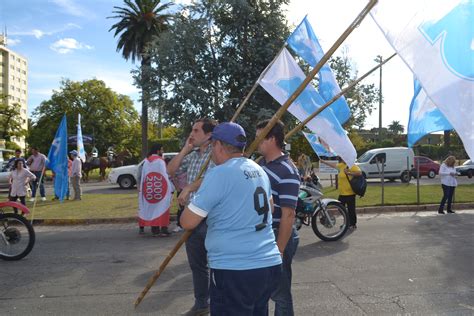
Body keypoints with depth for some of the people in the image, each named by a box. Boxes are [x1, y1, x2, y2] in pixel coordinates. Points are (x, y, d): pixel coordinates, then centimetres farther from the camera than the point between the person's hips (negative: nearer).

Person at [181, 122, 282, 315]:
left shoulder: (219, 174, -15)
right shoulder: (259, 171, 9)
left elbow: (187, 222, -14)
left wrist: (197, 199, 6)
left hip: (234, 271, -8)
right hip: (270, 265, 8)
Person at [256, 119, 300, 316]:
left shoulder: (287, 172, -21)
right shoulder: (261, 163, 6)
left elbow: (288, 215, -23)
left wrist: (279, 250, -23)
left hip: (278, 240, -8)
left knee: (279, 293, 8)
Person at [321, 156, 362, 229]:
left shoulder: (352, 166, -12)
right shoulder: (341, 165, 12)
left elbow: (359, 173, -25)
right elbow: (333, 164, 29)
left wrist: (349, 173, -29)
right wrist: (323, 161, 36)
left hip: (349, 193, -9)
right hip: (342, 193, 9)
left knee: (351, 209, -2)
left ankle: (353, 224, 10)